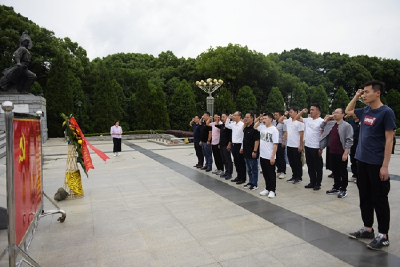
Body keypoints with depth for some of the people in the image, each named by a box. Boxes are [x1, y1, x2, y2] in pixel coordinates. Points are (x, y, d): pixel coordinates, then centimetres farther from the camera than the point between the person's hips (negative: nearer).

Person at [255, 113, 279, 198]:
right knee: (265, 173, 15)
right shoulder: (262, 127, 6)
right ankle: (267, 188, 27)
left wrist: (273, 157, -19)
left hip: (270, 157, -7)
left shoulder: (274, 130, -14)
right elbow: (255, 127, 27)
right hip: (262, 155, 7)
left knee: (271, 174, 5)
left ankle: (272, 190, 15)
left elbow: (275, 144, -16)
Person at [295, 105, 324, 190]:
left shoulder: (321, 121, -10)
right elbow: (297, 118, 22)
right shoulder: (308, 120, 10)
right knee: (310, 166, 14)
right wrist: (302, 112, 5)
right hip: (307, 146, 7)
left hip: (316, 148, -7)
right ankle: (312, 182, 25)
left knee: (318, 167, 5)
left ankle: (318, 184, 15)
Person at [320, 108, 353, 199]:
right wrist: (327, 118, 11)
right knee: (335, 171, 16)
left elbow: (349, 140, -14)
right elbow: (322, 127, 27)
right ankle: (336, 187, 27)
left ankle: (343, 189, 15)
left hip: (341, 153, -6)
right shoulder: (330, 124, 10)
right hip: (332, 152, 7)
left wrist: (345, 153, -18)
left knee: (343, 172, 5)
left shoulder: (346, 125, -10)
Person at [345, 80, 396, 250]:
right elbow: (348, 111, 28)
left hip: (377, 164, -7)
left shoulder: (386, 112, -11)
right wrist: (356, 96, 11)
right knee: (365, 197, 14)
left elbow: (389, 140, -13)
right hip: (362, 161, 7)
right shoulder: (365, 111, 8)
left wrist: (385, 166, -17)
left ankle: (383, 235, 15)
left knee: (379, 200, 3)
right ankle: (368, 229, 27)